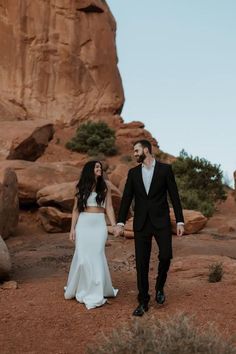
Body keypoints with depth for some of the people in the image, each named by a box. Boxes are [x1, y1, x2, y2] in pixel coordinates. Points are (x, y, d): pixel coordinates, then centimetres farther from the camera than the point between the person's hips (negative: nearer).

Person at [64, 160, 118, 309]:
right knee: (82, 257, 3)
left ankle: (95, 294, 8)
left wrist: (114, 225, -4)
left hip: (99, 224, -1)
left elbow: (109, 207, 3)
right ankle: (80, 289, 24)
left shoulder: (105, 185, 4)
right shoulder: (81, 187, 6)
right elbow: (76, 209, 7)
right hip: (83, 224, 1)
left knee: (96, 257, -2)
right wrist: (72, 228, 2)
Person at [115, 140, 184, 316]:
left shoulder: (165, 169, -1)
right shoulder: (133, 172, 7)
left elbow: (174, 196, -1)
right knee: (142, 263, 2)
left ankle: (160, 286, 17)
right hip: (141, 223, 2)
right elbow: (126, 198, 5)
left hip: (161, 221, -2)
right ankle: (143, 302, 14)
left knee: (165, 255, -14)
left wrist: (180, 221, -6)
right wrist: (120, 223, -2)